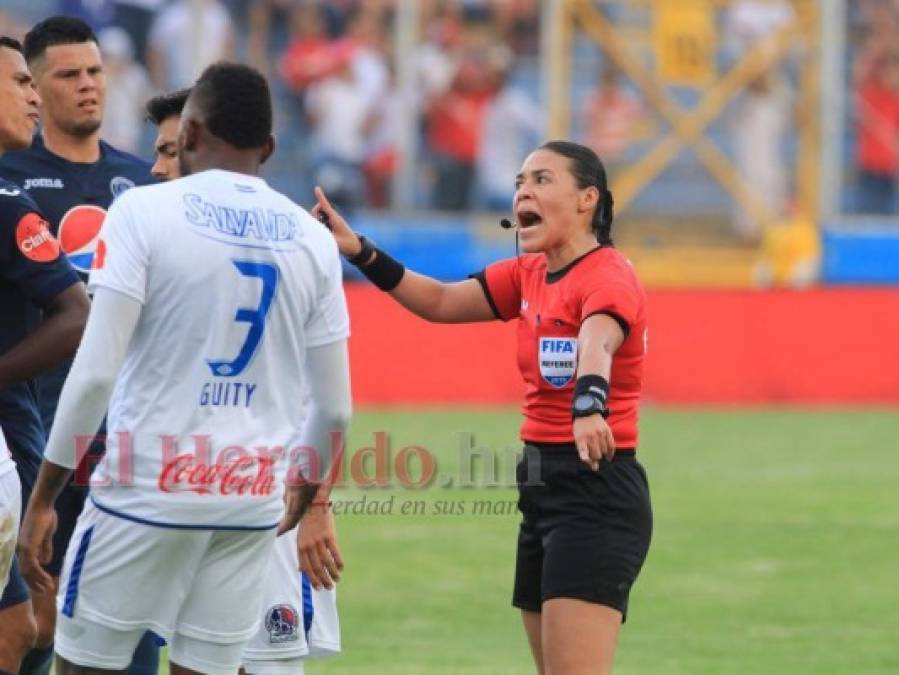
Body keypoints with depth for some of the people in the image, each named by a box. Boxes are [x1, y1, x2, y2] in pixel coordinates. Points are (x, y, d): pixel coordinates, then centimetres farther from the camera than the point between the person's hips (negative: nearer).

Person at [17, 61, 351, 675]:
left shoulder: (146, 211, -6)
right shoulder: (312, 238, 7)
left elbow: (95, 372, -13)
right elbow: (333, 407, 9)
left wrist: (42, 499, -6)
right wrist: (304, 495, 28)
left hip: (149, 488, -4)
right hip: (252, 499, 4)